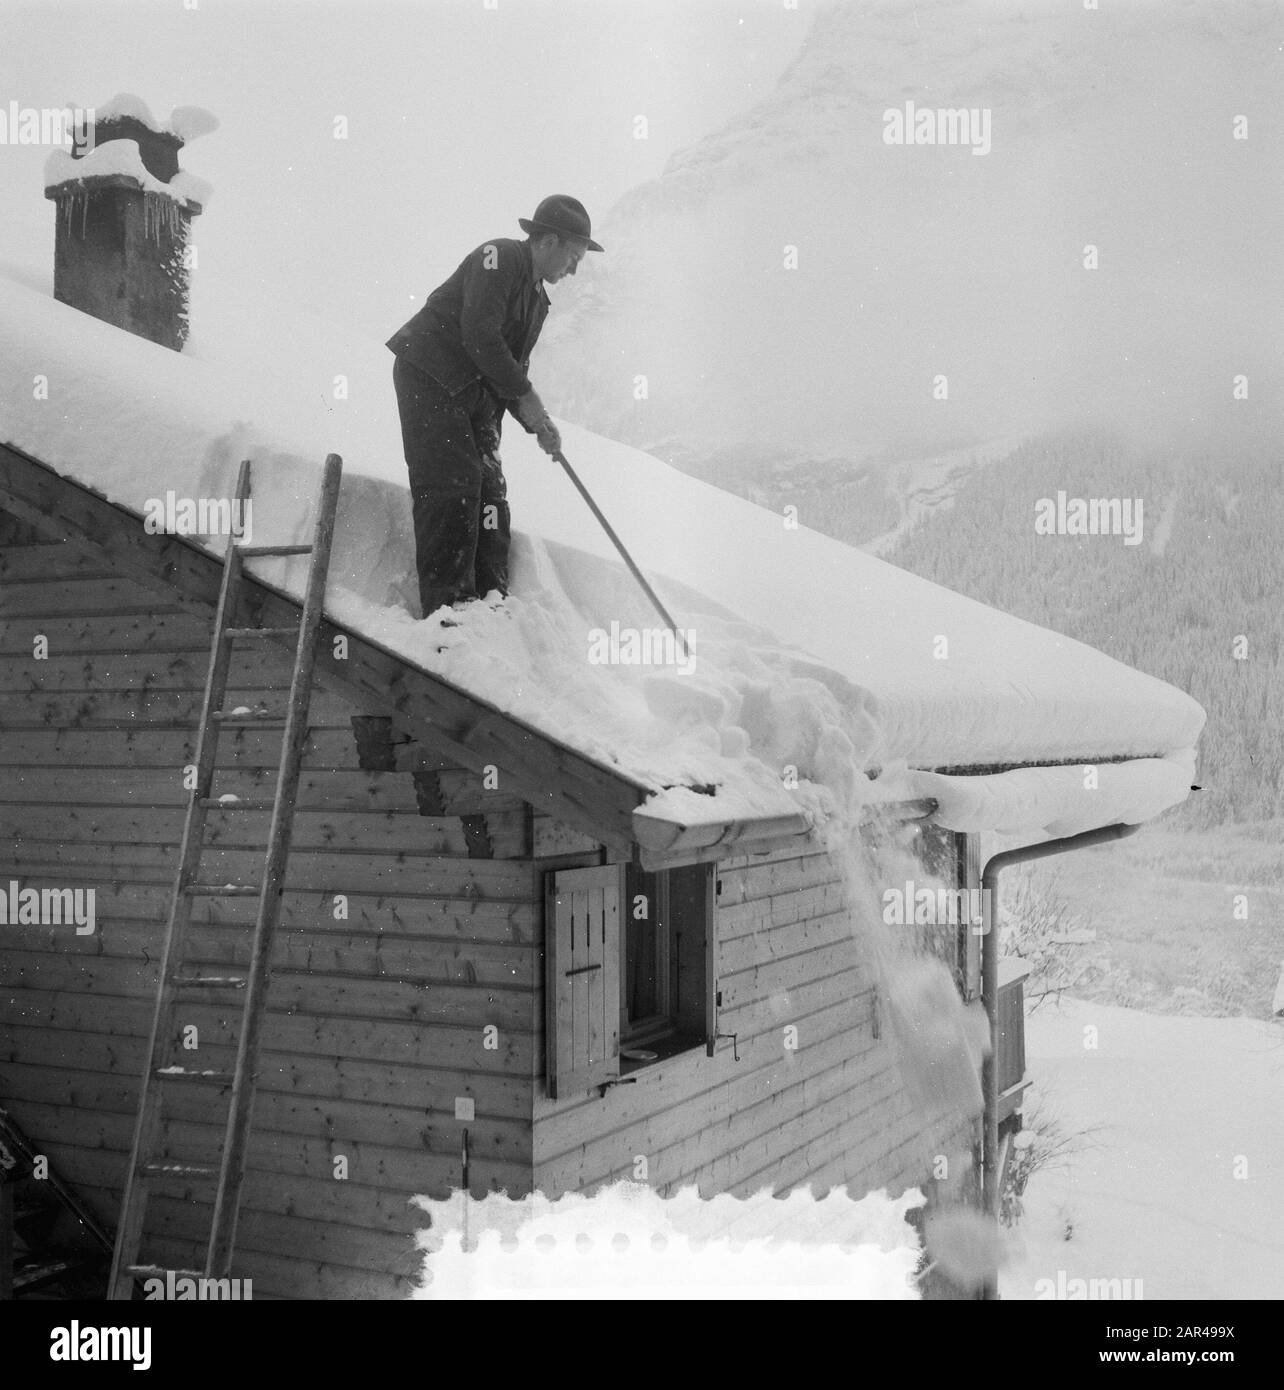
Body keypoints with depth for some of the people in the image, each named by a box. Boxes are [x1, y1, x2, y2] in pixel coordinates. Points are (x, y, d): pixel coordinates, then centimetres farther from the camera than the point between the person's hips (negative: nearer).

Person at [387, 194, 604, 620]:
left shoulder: (537, 297, 20)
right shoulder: (500, 257, -9)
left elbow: (512, 365, 20)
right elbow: (479, 334, -21)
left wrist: (537, 423, 4)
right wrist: (526, 395, -16)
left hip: (476, 391, 9)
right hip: (431, 375, -9)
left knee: (489, 487, 3)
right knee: (452, 483, -17)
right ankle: (447, 606, -18)